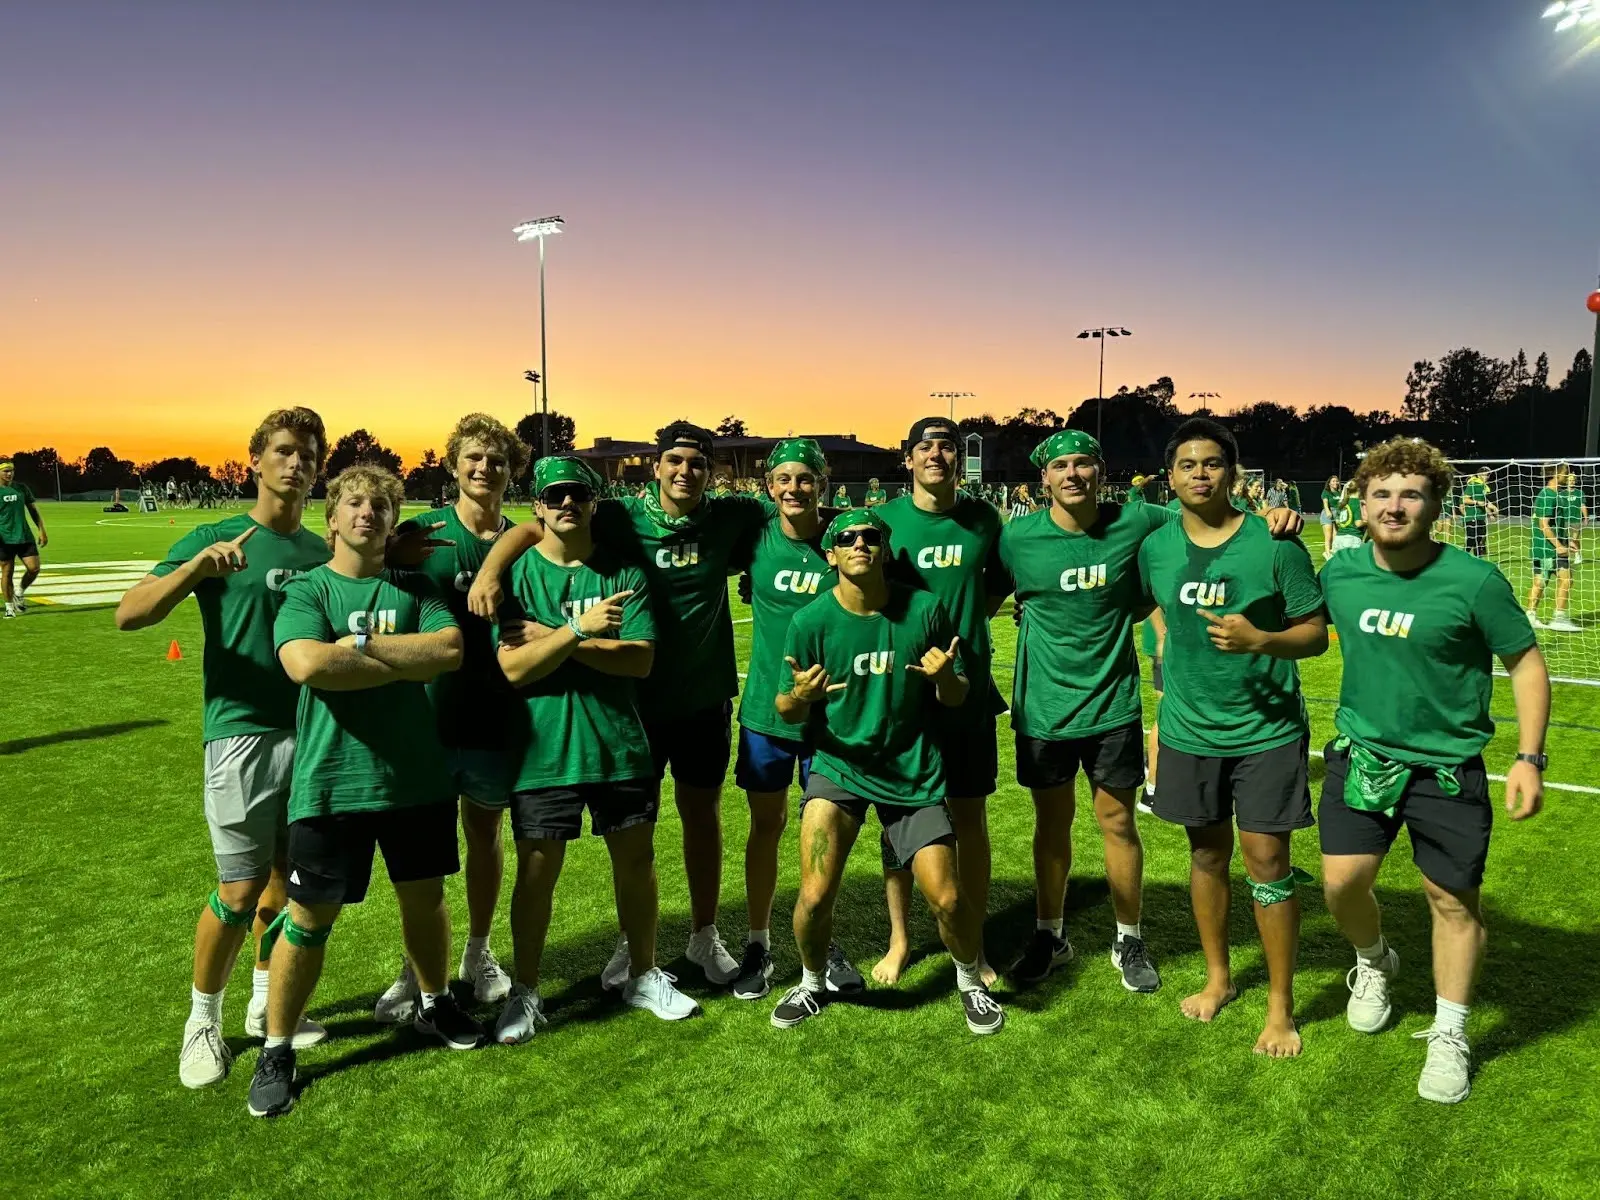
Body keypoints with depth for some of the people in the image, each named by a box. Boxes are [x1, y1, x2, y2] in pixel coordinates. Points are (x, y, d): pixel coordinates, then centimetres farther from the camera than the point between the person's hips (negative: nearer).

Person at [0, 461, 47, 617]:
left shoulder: (22, 488, 9)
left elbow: (33, 510, 14)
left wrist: (42, 530, 7)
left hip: (25, 537, 3)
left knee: (34, 568, -6)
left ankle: (20, 593, 21)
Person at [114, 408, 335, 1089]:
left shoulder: (322, 552, 9)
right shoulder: (215, 540, -3)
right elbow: (128, 616, -12)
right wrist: (195, 567, -27)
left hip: (313, 731, 5)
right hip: (242, 732, -4)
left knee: (288, 878, 14)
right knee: (240, 891, -2)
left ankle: (266, 1005, 32)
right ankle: (202, 1021, 20)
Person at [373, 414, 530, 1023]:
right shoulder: (420, 532, -3)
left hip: (495, 717, 2)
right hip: (430, 715, -2)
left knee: (484, 834, 16)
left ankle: (479, 955, 33)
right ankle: (414, 970, 23)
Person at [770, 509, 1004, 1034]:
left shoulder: (924, 610, -7)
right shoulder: (810, 621, -10)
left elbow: (957, 697, 2)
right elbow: (788, 712, -2)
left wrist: (945, 678, -21)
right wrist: (800, 696, -25)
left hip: (913, 773, 1)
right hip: (838, 768, 0)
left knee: (947, 899, -3)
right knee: (815, 896, -13)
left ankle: (970, 981, 30)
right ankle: (812, 983, 20)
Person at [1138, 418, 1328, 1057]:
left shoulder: (1274, 544, -11)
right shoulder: (1156, 546, 0)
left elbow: (1316, 633, -8)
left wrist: (1261, 640, -24)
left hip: (1266, 729, -3)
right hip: (1188, 728, 4)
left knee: (1267, 861, -1)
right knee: (1207, 853, 15)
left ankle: (1280, 1006, 16)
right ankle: (1218, 977, 35)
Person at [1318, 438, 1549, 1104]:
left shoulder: (1473, 581, -15)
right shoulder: (1339, 573, -5)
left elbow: (1526, 661, -4)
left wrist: (1530, 757, -10)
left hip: (1448, 766, -2)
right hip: (1362, 754, 2)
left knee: (1454, 900, 7)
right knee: (1341, 881, -1)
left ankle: (1449, 1037, 27)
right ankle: (1374, 963, 33)